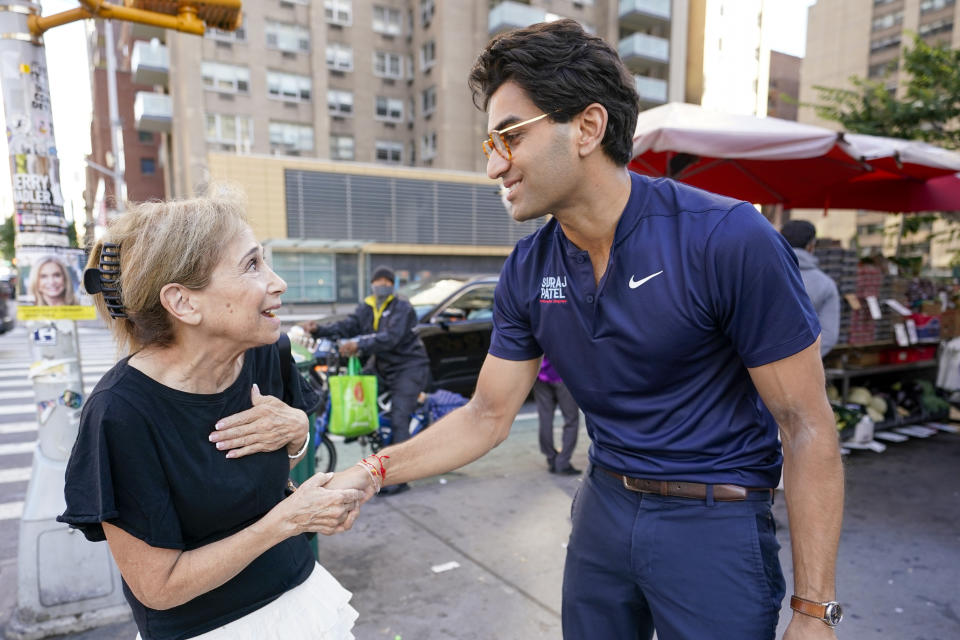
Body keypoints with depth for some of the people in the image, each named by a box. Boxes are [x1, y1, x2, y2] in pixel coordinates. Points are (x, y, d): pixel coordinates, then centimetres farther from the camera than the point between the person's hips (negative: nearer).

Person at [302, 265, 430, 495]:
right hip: (383, 368, 8)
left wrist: (360, 345, -38)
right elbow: (346, 326, 0)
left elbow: (391, 337, -26)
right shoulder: (367, 307, 11)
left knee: (399, 419, -14)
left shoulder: (402, 306, -12)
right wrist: (319, 330, -15)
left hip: (409, 367, -7)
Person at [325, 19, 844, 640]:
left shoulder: (728, 239, -21)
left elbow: (807, 426, -15)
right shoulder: (528, 269, -5)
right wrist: (373, 473, -7)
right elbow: (488, 415, 1)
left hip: (715, 521, -4)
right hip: (603, 508, 5)